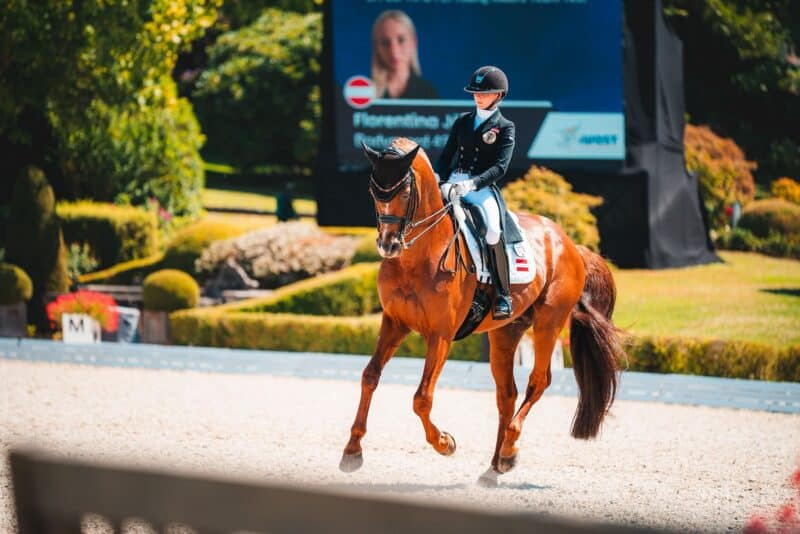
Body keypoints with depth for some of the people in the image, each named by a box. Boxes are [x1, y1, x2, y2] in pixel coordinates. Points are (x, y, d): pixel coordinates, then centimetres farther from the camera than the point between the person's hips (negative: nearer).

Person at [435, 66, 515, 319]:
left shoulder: (505, 127, 5)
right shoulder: (463, 122, 19)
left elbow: (500, 167, -7)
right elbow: (447, 155, 18)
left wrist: (471, 184, -22)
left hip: (483, 188, -5)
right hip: (453, 184, 5)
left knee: (492, 230, -32)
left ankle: (503, 296, -21)